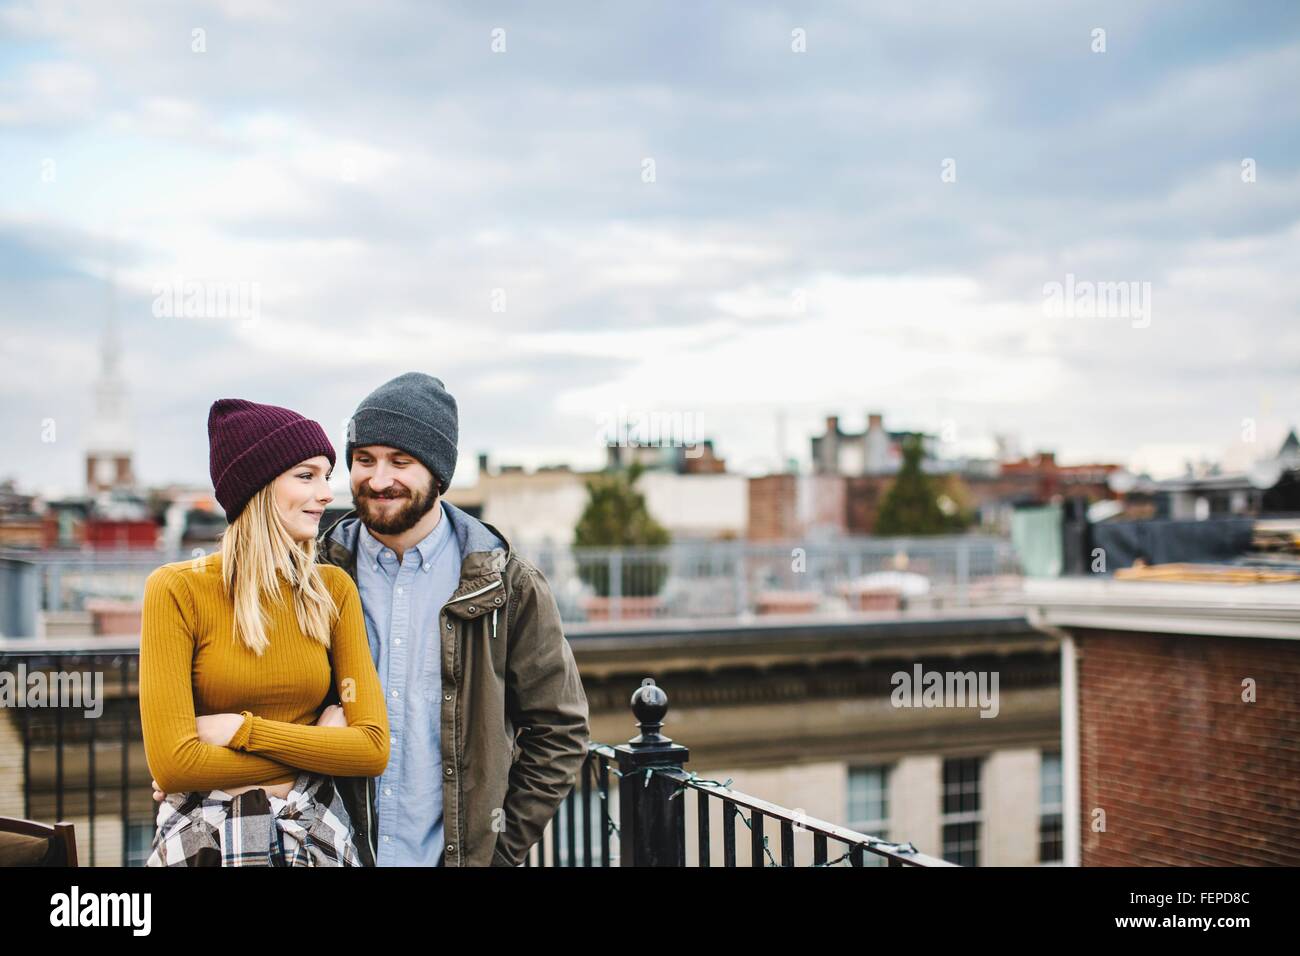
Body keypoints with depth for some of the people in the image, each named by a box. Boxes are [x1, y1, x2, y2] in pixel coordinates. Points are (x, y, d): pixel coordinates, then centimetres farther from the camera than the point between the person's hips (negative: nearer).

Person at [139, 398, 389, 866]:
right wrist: (315, 749, -11)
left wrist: (241, 730, -15)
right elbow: (171, 764, -18)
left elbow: (374, 748, -8)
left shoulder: (333, 590, -2)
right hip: (208, 840, -3)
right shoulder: (177, 590, -12)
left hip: (317, 835, 3)